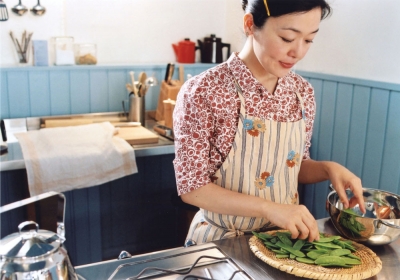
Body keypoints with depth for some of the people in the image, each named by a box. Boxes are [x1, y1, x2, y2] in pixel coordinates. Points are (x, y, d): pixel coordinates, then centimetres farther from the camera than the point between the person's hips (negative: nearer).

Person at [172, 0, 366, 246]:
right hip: (222, 241, -4)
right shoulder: (203, 93, -19)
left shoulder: (303, 92, -2)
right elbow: (191, 187, -15)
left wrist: (327, 168, -9)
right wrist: (270, 208, -23)